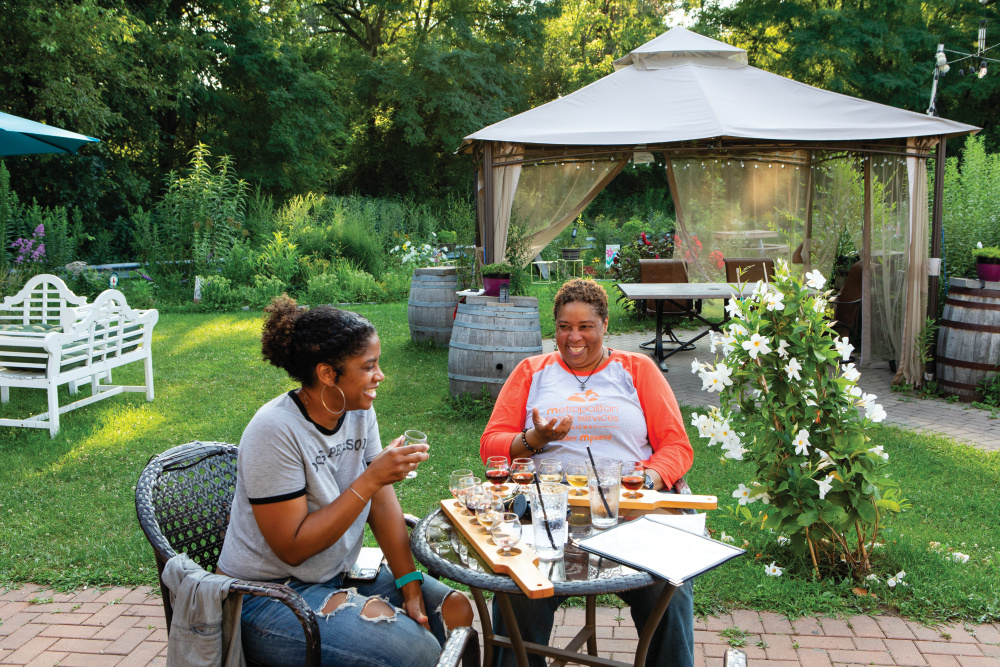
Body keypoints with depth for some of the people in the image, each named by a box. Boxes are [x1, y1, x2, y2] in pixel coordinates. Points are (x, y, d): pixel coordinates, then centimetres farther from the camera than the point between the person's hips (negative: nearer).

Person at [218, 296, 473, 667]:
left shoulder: (359, 412, -2)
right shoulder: (275, 431, -24)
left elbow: (382, 502, 0)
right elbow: (292, 547, -24)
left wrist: (410, 585, -9)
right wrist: (370, 480, -28)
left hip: (339, 573, 8)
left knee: (456, 611, -2)